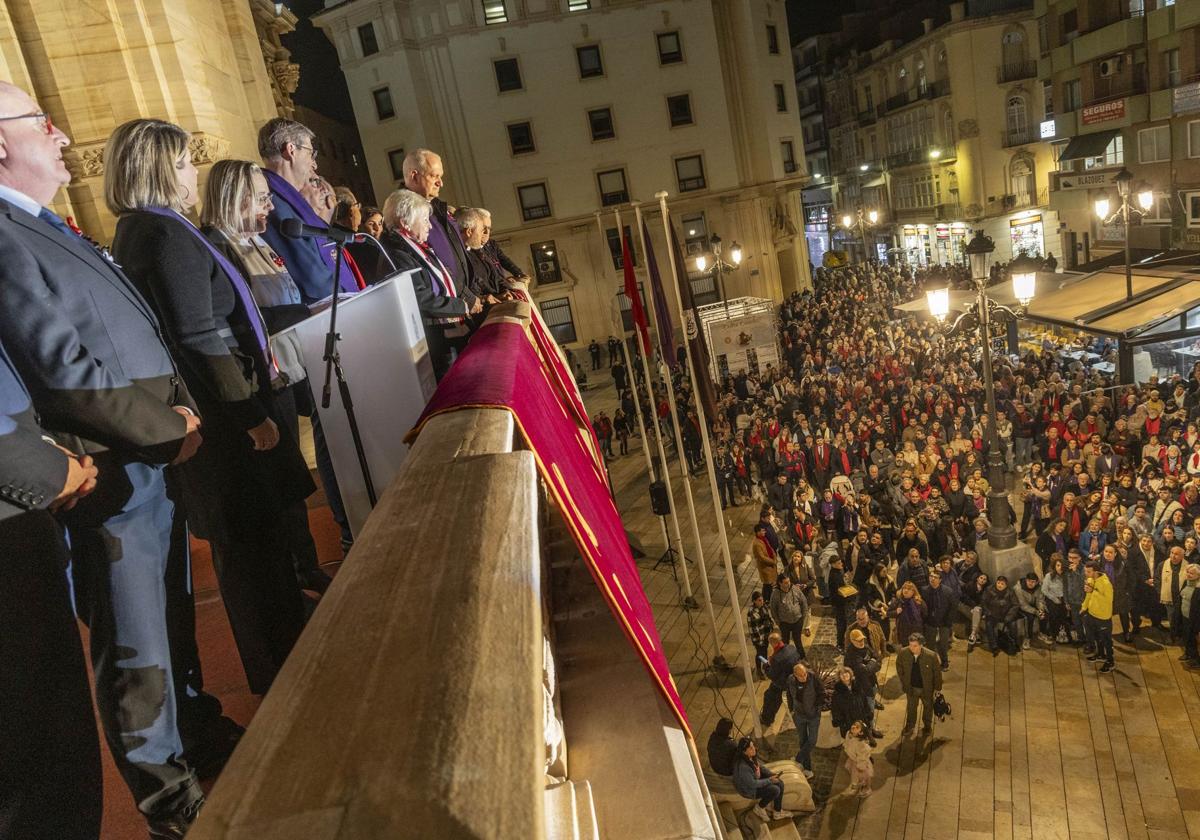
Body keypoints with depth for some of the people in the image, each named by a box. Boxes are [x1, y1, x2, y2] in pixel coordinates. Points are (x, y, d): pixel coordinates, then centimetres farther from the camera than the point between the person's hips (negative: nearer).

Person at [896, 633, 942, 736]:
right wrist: (902, 681, 2)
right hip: (911, 686, 1)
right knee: (911, 706, 24)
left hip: (926, 687, -1)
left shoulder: (930, 656, -31)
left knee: (928, 706, 25)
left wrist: (937, 687, -4)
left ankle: (927, 725, 52)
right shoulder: (903, 652, -26)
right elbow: (899, 666, -4)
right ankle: (909, 725, 49)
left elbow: (937, 672, -14)